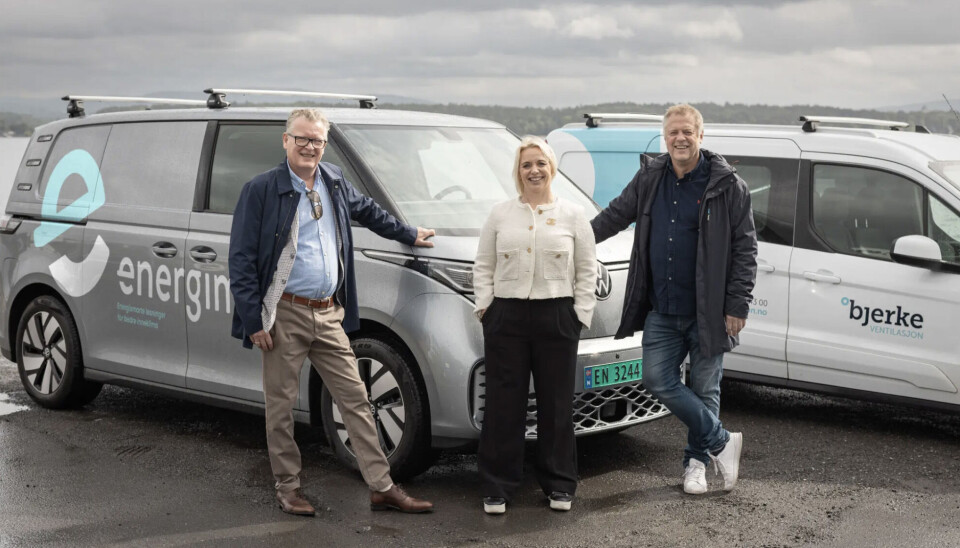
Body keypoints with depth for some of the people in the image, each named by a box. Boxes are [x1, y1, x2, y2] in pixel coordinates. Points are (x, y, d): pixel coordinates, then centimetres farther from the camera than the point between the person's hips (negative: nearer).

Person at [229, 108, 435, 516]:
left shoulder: (334, 182, 11)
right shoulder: (262, 190, -7)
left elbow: (367, 210, 32)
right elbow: (241, 260, -8)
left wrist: (409, 235, 38)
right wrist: (253, 320, -12)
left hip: (329, 315, 5)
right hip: (285, 316, -5)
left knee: (356, 400, 5)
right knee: (281, 406, 5)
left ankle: (382, 488, 9)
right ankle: (288, 488, 19)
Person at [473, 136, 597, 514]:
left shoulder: (572, 215, 7)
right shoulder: (500, 215, 10)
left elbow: (587, 271, 6)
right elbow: (483, 266, 11)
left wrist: (581, 313, -2)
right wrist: (485, 306, 0)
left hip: (557, 317, 0)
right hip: (506, 316, 1)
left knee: (556, 403, 5)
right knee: (504, 403, 1)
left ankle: (559, 485, 17)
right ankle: (497, 487, 8)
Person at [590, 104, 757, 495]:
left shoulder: (727, 186, -6)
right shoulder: (650, 179, 6)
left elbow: (745, 249, -6)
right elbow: (615, 216, 19)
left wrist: (737, 306, -11)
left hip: (707, 312, -4)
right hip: (661, 309, 4)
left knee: (704, 388, 7)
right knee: (658, 379, -2)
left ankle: (697, 461, 24)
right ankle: (721, 441, 11)